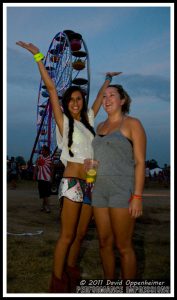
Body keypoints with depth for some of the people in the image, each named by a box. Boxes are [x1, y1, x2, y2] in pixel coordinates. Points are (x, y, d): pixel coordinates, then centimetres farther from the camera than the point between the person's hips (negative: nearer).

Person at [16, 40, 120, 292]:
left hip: (90, 184, 6)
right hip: (72, 182, -5)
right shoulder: (63, 121, 1)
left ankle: (71, 270, 24)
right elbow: (51, 88, -3)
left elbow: (100, 97, 30)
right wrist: (38, 56, -6)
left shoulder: (88, 120, 15)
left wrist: (108, 78, 40)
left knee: (80, 234, 10)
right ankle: (58, 281, 5)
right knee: (67, 236, -4)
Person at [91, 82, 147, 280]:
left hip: (122, 189, -6)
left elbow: (140, 162, -8)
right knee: (105, 243, 9)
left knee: (123, 246, -4)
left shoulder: (132, 124, -2)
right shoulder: (100, 126, 16)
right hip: (100, 189, 6)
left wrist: (138, 196, -15)